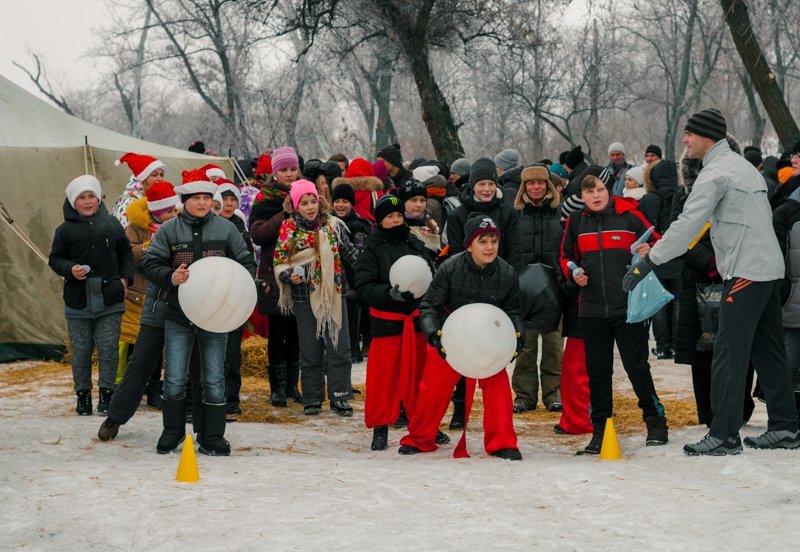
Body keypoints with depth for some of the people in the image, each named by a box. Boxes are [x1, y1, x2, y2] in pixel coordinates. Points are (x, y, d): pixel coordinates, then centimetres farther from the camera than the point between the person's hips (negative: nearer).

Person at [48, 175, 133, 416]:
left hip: (110, 299, 1)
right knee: (80, 351, 5)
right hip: (78, 300, 0)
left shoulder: (112, 224, 6)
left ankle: (106, 394, 10)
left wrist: (124, 278, 4)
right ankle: (83, 395, 17)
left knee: (108, 348, 0)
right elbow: (55, 258, 6)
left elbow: (125, 253, 16)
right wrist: (70, 270, -13)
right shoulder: (65, 230, 1)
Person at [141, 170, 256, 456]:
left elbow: (247, 261, 9)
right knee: (174, 379, 3)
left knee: (214, 379, 4)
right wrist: (171, 277, -20)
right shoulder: (169, 230, 0)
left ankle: (212, 438, 13)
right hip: (178, 315, 0)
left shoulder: (226, 228, 2)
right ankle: (173, 431, 22)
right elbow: (150, 264, -1)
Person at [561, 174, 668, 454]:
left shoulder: (629, 216, -2)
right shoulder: (576, 222, 8)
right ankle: (600, 429, 14)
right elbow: (567, 256, 21)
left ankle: (655, 421, 14)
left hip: (629, 306, -3)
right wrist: (573, 272, 1)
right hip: (592, 310, 3)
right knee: (597, 370, 6)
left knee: (636, 366, -1)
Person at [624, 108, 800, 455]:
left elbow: (687, 225, -18)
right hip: (770, 268, 10)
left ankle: (724, 435, -8)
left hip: (745, 271, -10)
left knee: (729, 355, -8)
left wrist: (648, 261, -15)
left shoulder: (715, 173, -12)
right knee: (768, 351, 13)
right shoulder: (744, 166, 18)